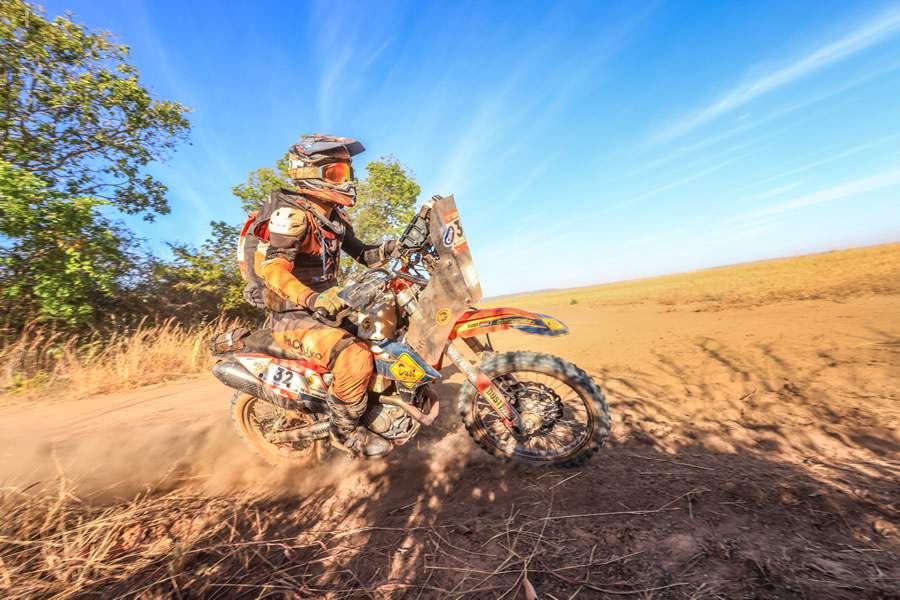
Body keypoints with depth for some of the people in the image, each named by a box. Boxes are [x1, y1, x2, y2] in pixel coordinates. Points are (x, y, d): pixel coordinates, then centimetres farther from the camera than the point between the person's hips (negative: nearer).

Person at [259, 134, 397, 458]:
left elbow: (362, 254, 13)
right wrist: (312, 299, -43)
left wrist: (391, 247, -6)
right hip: (295, 318, -8)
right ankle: (345, 430, -7)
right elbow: (273, 268, -26)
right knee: (355, 359, -32)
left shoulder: (335, 216, 12)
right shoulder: (292, 213, -14)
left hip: (326, 308, 8)